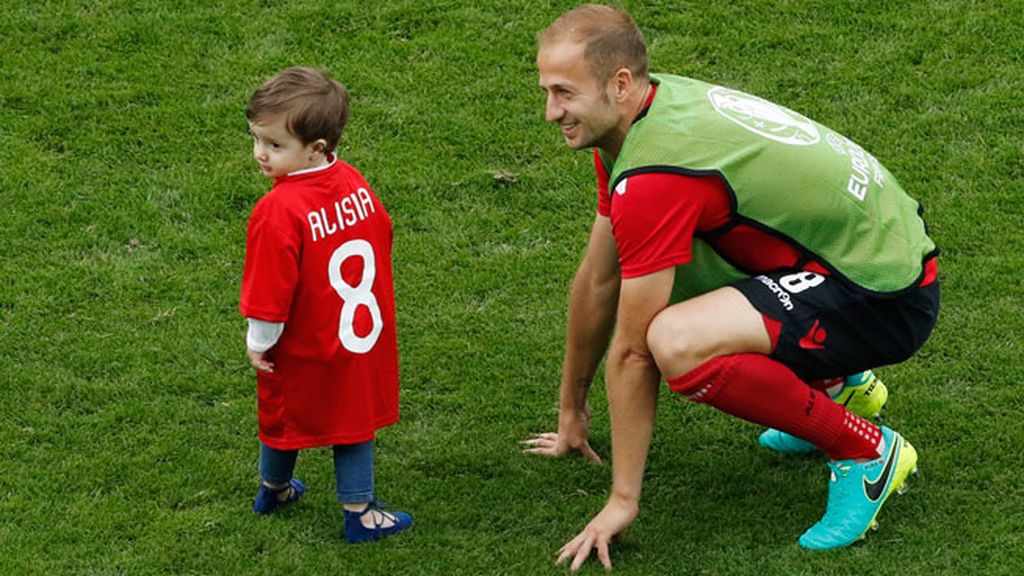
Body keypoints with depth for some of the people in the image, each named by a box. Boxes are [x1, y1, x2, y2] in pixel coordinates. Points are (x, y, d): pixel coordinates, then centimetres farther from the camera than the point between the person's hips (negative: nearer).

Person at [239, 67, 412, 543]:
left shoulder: (279, 212, -30)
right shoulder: (354, 184, -10)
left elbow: (272, 290, -24)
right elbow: (382, 233, 6)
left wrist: (258, 343, -9)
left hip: (304, 350, -4)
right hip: (365, 334, 4)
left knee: (284, 414, 21)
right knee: (353, 418, 16)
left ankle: (274, 490, 44)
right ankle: (359, 513, 22)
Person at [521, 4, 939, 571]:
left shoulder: (653, 177, -24)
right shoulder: (633, 117, 5)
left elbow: (632, 355, -19)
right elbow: (598, 278, 16)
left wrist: (622, 501, -12)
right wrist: (571, 410, 25)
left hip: (883, 297, -10)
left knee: (677, 343, -32)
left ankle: (866, 451, -11)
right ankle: (836, 387, 25)